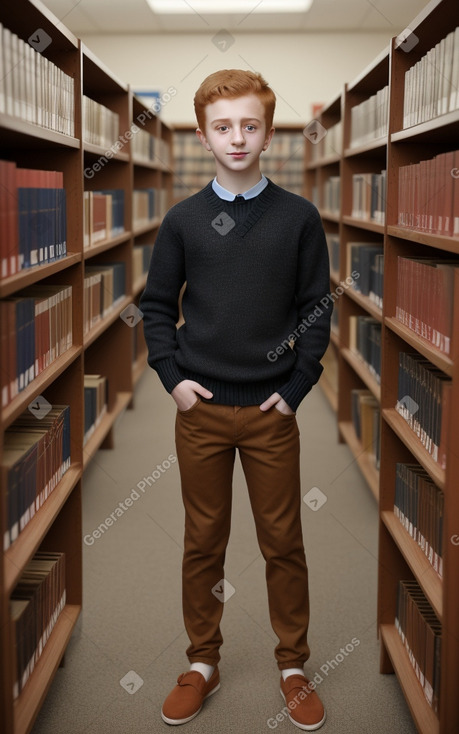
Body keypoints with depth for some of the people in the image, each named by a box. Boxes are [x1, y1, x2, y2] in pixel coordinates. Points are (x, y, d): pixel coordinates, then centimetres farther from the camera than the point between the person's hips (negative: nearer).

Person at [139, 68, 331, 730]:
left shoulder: (299, 217, -1)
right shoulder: (183, 220, 2)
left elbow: (316, 309, 1)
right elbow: (157, 305, 8)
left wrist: (296, 388, -6)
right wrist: (171, 376, -4)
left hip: (272, 410, -1)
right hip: (201, 409, 1)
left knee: (284, 543, 7)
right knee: (203, 543, 11)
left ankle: (294, 668, 24)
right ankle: (202, 663, 27)